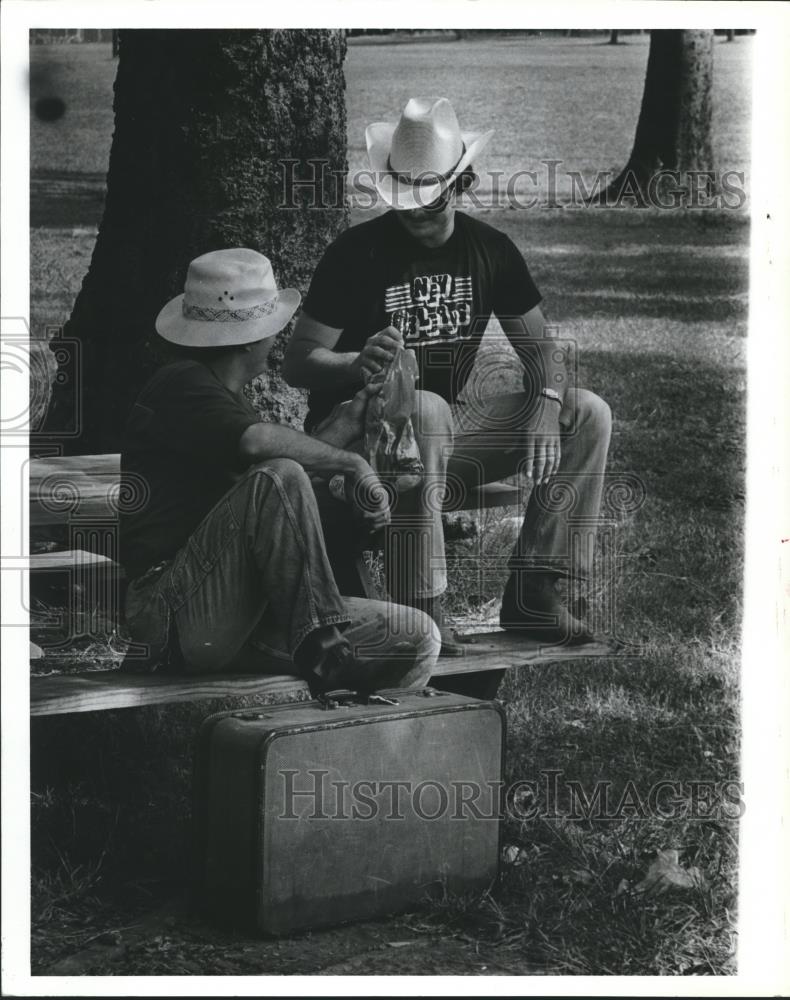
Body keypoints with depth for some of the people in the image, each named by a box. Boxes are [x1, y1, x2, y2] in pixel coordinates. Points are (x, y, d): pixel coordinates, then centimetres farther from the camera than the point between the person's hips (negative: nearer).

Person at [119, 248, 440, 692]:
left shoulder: (224, 396, 25)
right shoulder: (181, 385, -7)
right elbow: (259, 441, -27)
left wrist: (344, 425, 31)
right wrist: (351, 463, -15)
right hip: (173, 610, -9)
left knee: (419, 638, -2)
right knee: (279, 478, -31)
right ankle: (320, 647, -29)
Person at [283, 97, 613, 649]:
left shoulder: (489, 248, 5)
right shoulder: (357, 253, -9)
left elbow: (539, 345, 6)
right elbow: (299, 361, -10)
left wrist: (546, 408, -16)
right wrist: (358, 365, -32)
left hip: (457, 419, 6)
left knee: (589, 415, -8)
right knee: (425, 411, -40)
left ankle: (538, 591, -10)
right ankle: (419, 610, -35)